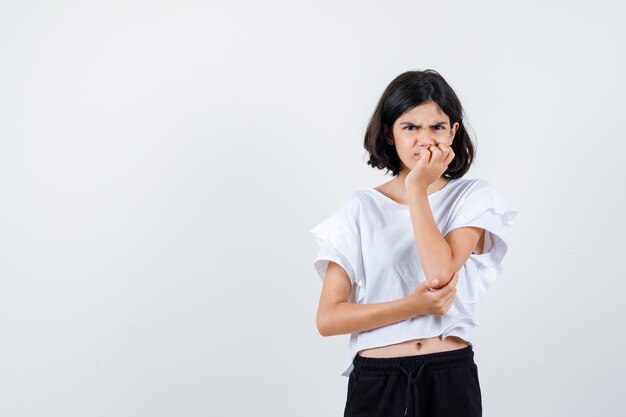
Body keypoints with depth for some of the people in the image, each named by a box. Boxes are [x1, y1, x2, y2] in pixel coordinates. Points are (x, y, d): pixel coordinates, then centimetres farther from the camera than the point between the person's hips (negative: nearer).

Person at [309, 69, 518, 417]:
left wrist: (417, 190, -13)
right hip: (376, 383, 0)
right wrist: (413, 306, -16)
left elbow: (441, 274, -17)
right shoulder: (360, 208, 0)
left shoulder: (473, 197, 1)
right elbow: (327, 318, -6)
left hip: (451, 379, 0)